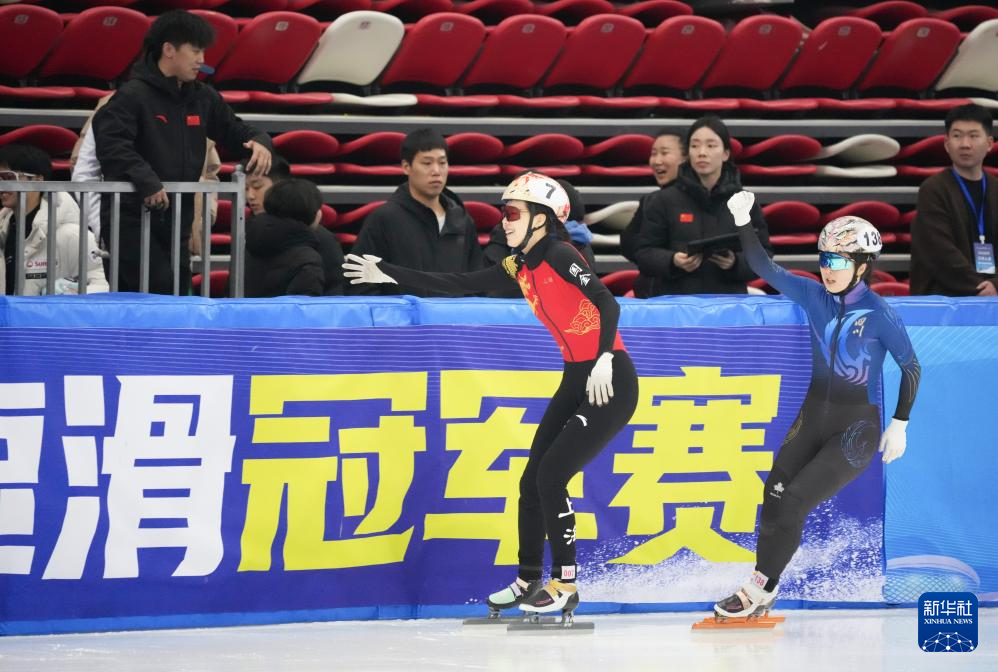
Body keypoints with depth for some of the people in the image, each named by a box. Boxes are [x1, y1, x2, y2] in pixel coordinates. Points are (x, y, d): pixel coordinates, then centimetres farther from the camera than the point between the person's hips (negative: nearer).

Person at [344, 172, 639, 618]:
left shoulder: (560, 256, -16)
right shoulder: (520, 268, 9)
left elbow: (607, 303, -25)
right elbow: (461, 285, 15)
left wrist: (603, 361, -34)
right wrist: (389, 275, 15)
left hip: (611, 383, -9)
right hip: (576, 381, 9)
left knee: (552, 475, -12)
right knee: (532, 479, 7)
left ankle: (564, 586, -4)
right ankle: (528, 581, 18)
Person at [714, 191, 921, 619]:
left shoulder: (880, 315, -12)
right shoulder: (814, 297, 1)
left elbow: (911, 366, -2)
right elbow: (766, 269, -4)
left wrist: (899, 425, -2)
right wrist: (743, 223, -18)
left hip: (857, 429, -5)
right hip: (812, 419, 5)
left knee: (795, 501, -11)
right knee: (775, 496, -7)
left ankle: (760, 590, -2)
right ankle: (762, 591, 1)